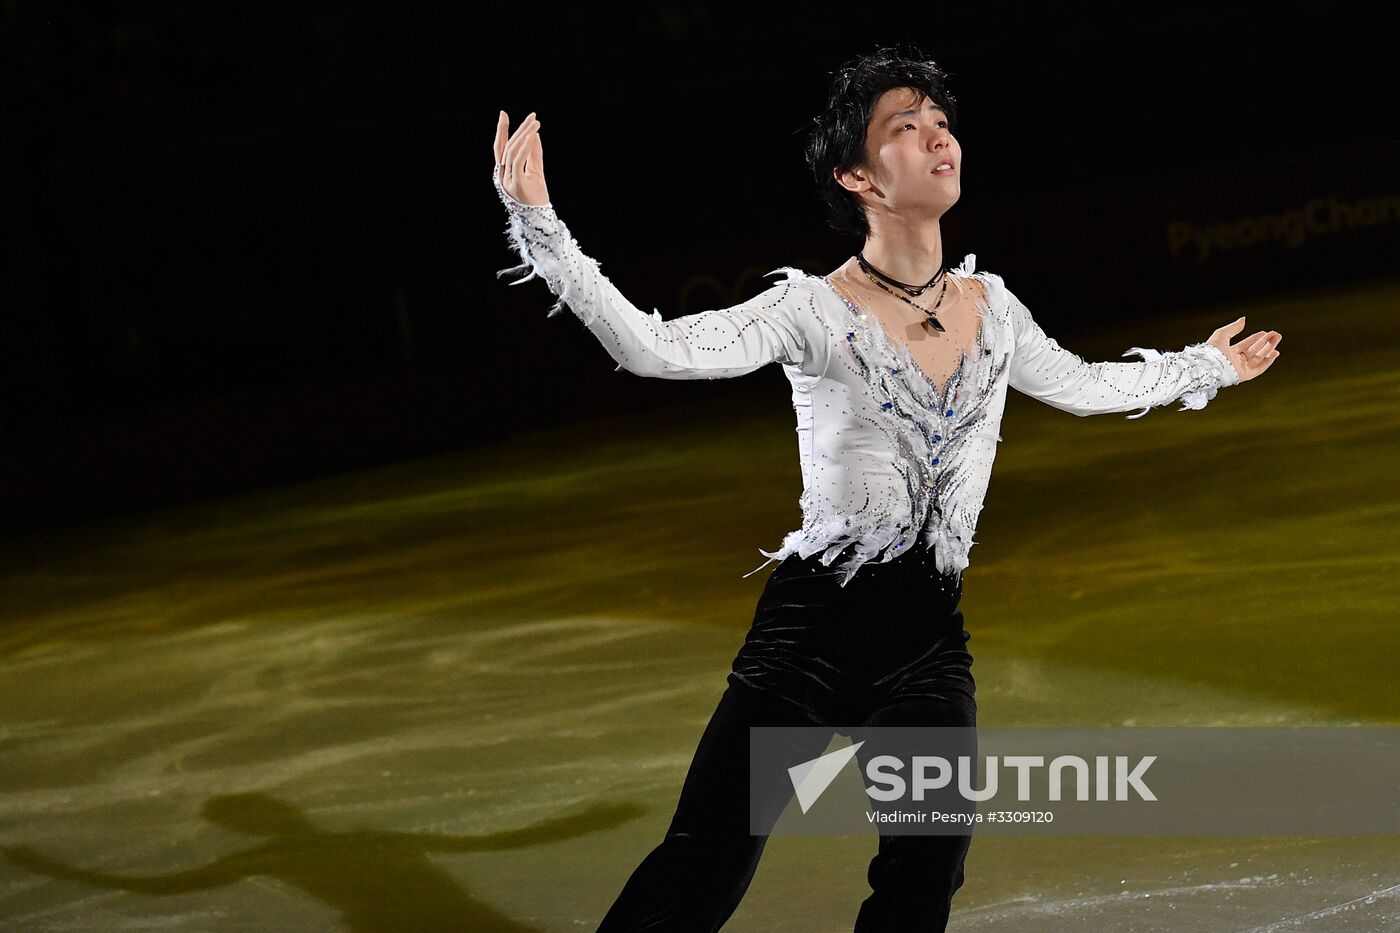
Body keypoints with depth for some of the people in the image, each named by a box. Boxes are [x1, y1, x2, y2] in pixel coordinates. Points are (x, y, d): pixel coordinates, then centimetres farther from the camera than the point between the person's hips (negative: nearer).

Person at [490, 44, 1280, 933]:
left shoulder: (991, 309, 7)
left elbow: (1082, 385, 28)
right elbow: (653, 348, -20)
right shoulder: (818, 311, -9)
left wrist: (1205, 366, 41)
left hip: (930, 642, 5)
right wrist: (537, 221, -30)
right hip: (813, 626, -5)